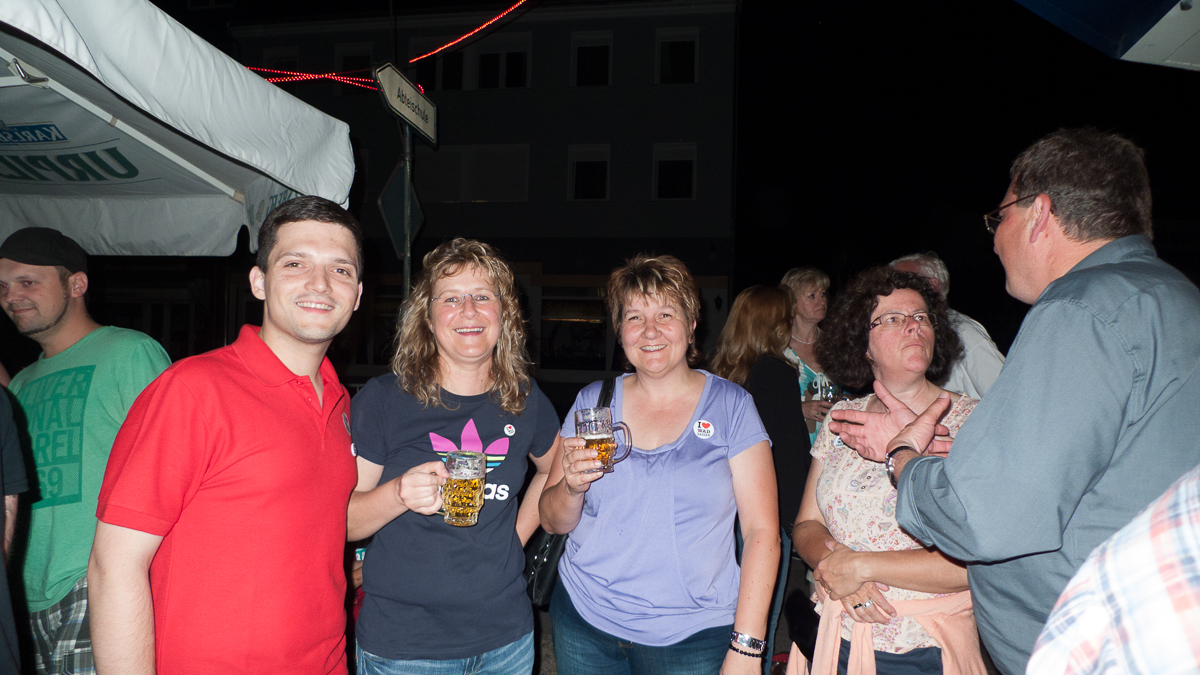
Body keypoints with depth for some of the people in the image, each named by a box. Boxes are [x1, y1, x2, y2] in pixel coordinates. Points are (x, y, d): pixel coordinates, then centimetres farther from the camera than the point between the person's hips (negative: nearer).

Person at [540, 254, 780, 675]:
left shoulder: (731, 406, -4)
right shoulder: (592, 402, 4)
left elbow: (762, 532, -7)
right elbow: (553, 522, 6)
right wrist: (573, 486, -16)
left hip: (691, 636, -2)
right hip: (584, 621, 3)